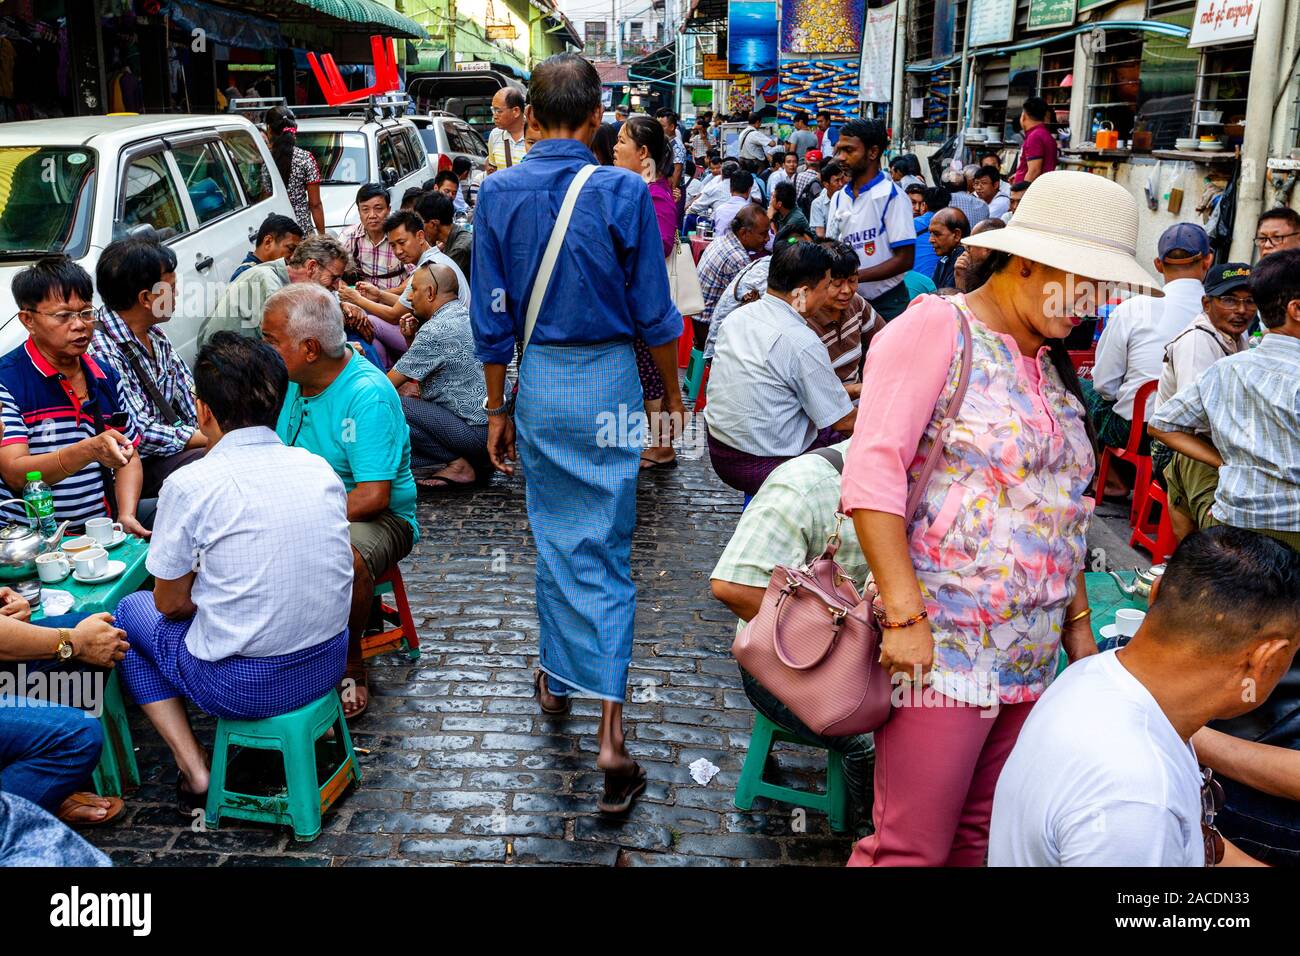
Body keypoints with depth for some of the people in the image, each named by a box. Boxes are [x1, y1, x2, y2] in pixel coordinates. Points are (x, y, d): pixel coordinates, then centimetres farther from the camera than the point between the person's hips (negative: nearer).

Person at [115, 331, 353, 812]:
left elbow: (171, 603, -3)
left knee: (131, 610, 21)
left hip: (243, 685, -5)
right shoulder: (319, 467, -1)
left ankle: (193, 767, 13)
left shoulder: (190, 484, -15)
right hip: (327, 664, 5)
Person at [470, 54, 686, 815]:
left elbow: (492, 317, 1)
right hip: (609, 381, -2)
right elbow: (654, 313, -6)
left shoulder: (499, 194, -2)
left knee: (554, 538, 19)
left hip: (538, 380, 3)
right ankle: (610, 730, -1)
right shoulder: (624, 192, -10)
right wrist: (674, 395, 7)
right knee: (607, 550, 2)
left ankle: (558, 680, 36)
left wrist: (498, 408, 10)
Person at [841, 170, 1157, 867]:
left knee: (982, 837, 14)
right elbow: (872, 476, -17)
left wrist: (1077, 619, 17)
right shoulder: (938, 327, -8)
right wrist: (905, 615, -21)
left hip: (1033, 654, 7)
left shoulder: (1052, 364, 16)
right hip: (940, 650, -7)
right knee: (911, 849, -1)